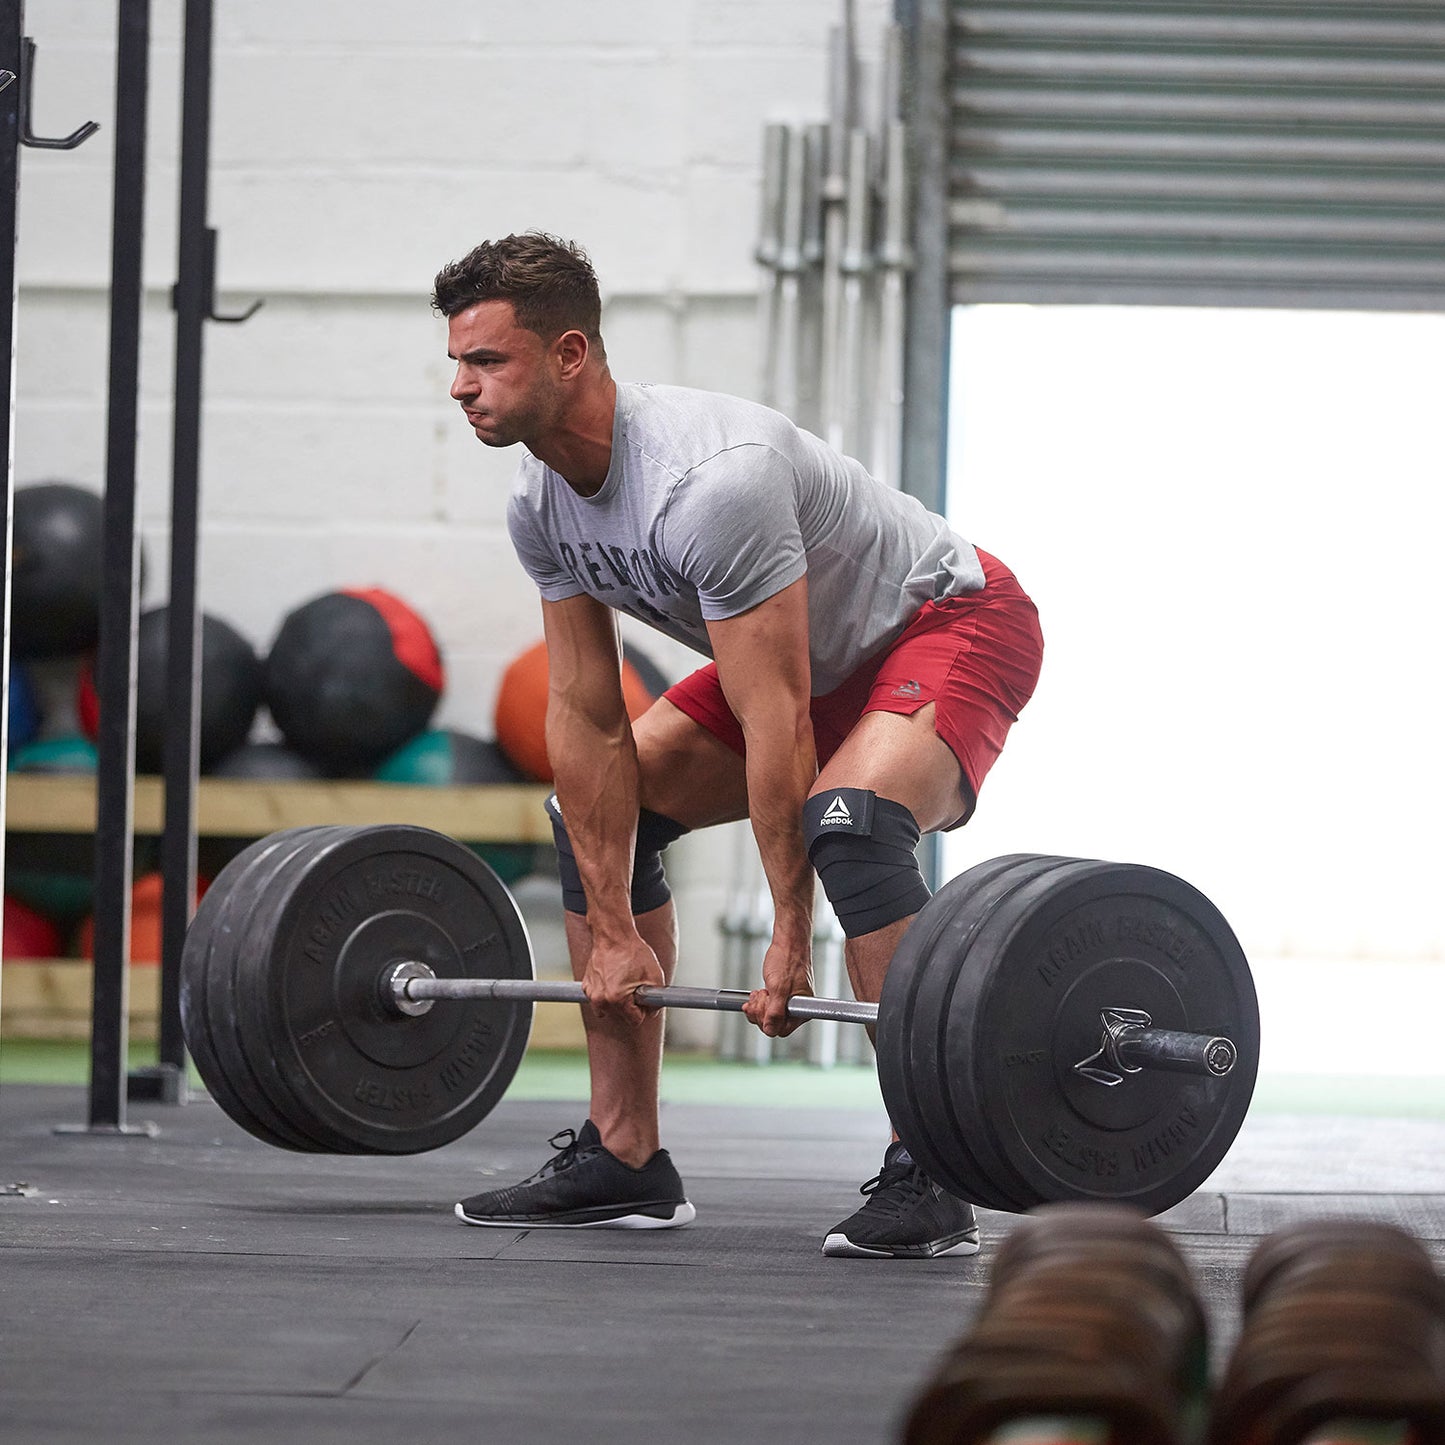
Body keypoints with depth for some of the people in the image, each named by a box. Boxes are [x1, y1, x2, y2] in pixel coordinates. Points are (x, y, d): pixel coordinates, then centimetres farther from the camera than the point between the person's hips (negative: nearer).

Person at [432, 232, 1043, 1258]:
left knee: (848, 815, -36)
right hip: (820, 654, 10)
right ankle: (624, 1160, 8)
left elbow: (775, 727, -34)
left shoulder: (706, 481, -36)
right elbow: (587, 720, -4)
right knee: (599, 813, 4)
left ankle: (925, 1179, -30)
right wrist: (611, 928, -7)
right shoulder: (543, 506, -9)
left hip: (951, 623, -9)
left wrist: (790, 943, -31)